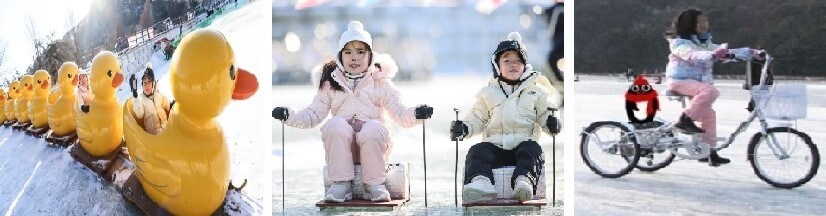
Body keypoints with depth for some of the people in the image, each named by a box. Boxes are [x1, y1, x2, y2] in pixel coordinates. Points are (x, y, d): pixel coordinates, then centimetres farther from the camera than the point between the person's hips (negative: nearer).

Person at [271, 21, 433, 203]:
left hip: (372, 144, -1)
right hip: (340, 146, 1)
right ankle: (341, 184, -23)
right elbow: (313, 115, 10)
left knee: (373, 127, -34)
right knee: (336, 124, -31)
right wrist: (289, 116, -8)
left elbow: (400, 114, 6)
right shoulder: (330, 83, 14)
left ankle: (374, 184, -18)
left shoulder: (381, 82, 11)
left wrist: (416, 114, -16)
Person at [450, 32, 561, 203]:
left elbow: (544, 114, 14)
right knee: (477, 151, -29)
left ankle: (524, 180, -59)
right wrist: (464, 128, -2)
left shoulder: (537, 91, 16)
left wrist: (550, 122, -10)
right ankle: (480, 180, -56)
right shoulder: (488, 92, 18)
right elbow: (478, 118, 19)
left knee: (532, 150, -34)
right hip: (495, 146, 1)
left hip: (524, 143, -1)